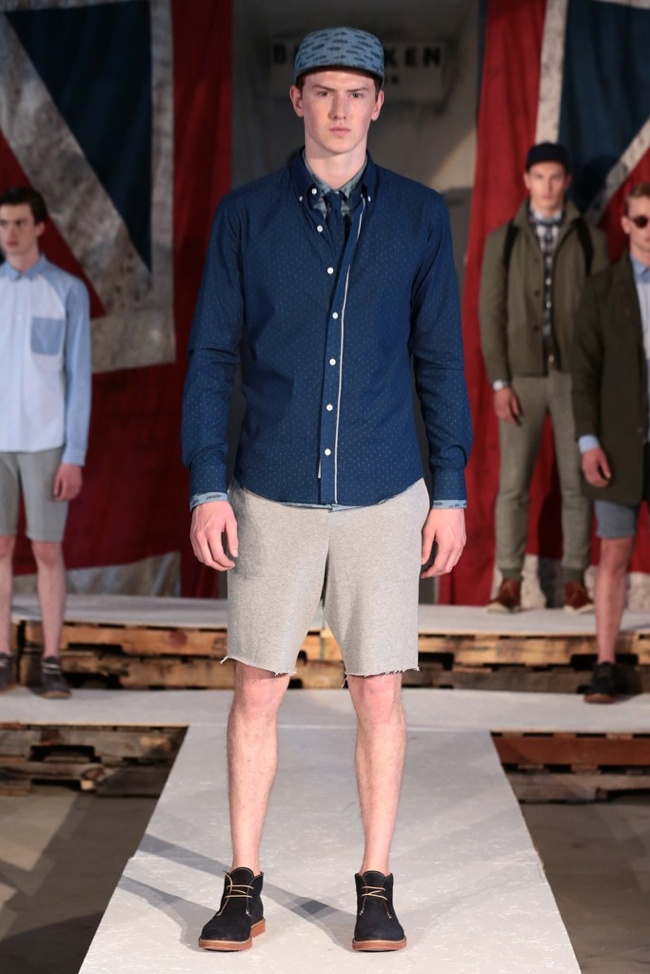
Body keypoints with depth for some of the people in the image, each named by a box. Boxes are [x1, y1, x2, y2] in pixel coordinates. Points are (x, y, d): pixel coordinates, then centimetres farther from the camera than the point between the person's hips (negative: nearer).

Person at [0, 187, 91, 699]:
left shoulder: (70, 291, -4)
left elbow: (79, 379, -6)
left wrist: (75, 455, -11)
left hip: (47, 441, -3)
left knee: (47, 549, 0)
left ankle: (51, 662, 9)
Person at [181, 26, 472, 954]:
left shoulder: (419, 215, 3)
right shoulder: (245, 215, 2)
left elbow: (441, 358, 4)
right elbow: (212, 356, 2)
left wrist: (451, 493, 0)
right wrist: (206, 488, -5)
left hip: (384, 496, 0)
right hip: (273, 497, 0)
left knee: (379, 694, 4)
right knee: (257, 691, 4)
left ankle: (376, 887, 17)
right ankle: (243, 886, 16)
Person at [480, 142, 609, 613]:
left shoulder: (591, 239, 8)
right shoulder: (502, 240, 9)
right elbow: (491, 313, 5)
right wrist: (499, 381, -4)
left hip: (575, 376, 0)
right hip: (522, 376, 0)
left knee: (577, 483, 0)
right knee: (513, 485, -1)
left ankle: (575, 582, 6)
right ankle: (510, 583, 4)